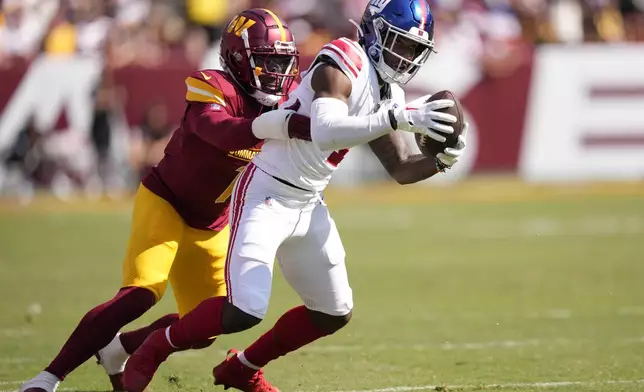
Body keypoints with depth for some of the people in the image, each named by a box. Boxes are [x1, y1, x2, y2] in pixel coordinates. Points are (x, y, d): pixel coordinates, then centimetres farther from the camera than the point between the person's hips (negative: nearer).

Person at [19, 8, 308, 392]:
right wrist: (289, 124, -60)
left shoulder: (286, 102, -5)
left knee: (203, 328, 5)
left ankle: (116, 349, 29)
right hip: (165, 202, -7)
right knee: (140, 295, -26)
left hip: (209, 226, 7)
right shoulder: (213, 89, -24)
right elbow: (222, 131, -46)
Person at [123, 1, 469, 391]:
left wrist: (441, 161, -5)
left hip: (308, 206, 9)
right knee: (244, 311, -20)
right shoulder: (344, 64, -18)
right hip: (266, 195, -9)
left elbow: (402, 168, 15)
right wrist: (399, 117, -38)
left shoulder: (388, 94, 9)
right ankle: (156, 348, 5)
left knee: (334, 314, 16)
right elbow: (326, 133, -35)